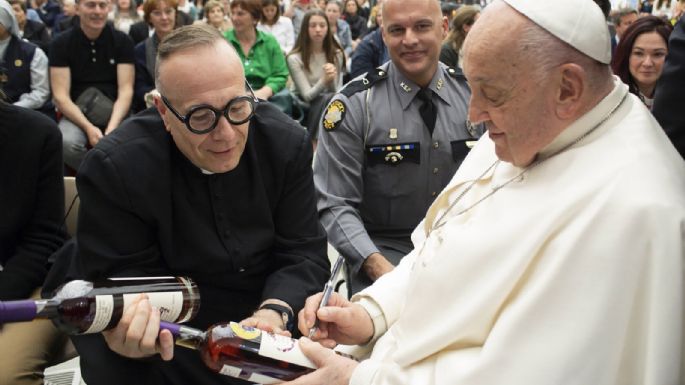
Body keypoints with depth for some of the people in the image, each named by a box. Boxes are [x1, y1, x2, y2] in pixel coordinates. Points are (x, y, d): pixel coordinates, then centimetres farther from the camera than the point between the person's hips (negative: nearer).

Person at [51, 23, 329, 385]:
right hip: (175, 331, -1)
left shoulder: (287, 143, -9)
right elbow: (122, 278, -14)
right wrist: (130, 329, -37)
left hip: (273, 306, 2)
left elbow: (304, 253, -7)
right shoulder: (113, 168, -18)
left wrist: (275, 311, -27)